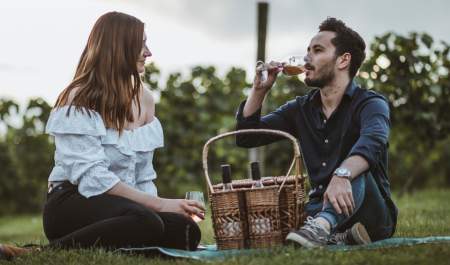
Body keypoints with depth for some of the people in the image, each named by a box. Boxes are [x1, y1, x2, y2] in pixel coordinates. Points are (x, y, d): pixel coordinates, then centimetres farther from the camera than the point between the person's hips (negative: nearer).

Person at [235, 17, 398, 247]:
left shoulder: (371, 104, -8)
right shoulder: (301, 108, 12)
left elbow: (371, 142, -32)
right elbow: (246, 137, 15)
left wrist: (342, 175, -53)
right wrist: (259, 90, 0)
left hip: (372, 214, -5)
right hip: (320, 209, 5)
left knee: (354, 171, -37)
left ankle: (321, 228, -61)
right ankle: (337, 236, -34)